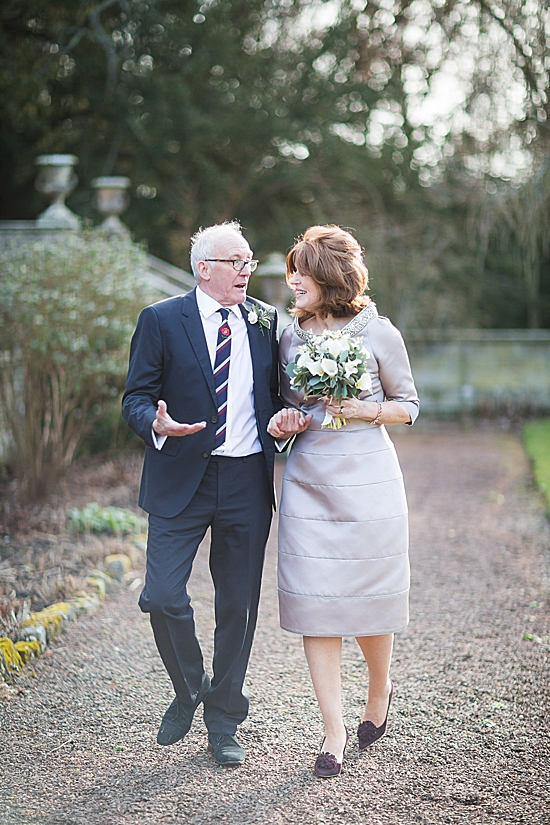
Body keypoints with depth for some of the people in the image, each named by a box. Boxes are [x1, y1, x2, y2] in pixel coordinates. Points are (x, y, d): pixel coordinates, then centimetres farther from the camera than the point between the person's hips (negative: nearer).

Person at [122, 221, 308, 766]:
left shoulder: (266, 322, 8)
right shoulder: (161, 321, -1)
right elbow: (135, 397, -3)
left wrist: (285, 419, -6)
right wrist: (157, 425, -25)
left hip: (248, 481, 3)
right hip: (181, 479, -2)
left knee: (239, 606, 8)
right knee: (163, 596, -11)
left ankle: (223, 723, 24)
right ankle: (188, 691, 18)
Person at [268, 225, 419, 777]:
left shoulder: (377, 333, -4)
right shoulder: (291, 335, 8)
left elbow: (408, 406, 4)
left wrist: (361, 409, -13)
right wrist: (285, 419, -3)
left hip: (367, 483, -3)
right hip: (308, 483, 3)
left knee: (367, 597, 5)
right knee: (313, 602, -2)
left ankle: (379, 690, 36)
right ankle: (334, 731, 8)